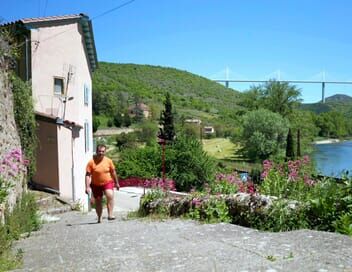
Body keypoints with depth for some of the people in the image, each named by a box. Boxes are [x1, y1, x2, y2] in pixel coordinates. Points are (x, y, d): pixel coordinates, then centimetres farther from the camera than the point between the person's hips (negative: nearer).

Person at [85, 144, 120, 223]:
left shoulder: (108, 161, -6)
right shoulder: (91, 162, -13)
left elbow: (113, 172, 6)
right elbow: (88, 175, -12)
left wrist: (116, 183, 12)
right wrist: (87, 187, -18)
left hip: (108, 182, 0)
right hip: (96, 185, 0)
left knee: (110, 196, -26)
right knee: (98, 201, 12)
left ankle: (110, 214, -24)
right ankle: (99, 218, 31)